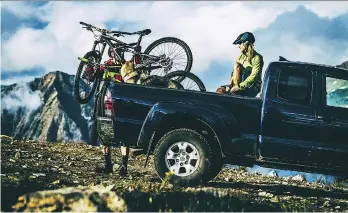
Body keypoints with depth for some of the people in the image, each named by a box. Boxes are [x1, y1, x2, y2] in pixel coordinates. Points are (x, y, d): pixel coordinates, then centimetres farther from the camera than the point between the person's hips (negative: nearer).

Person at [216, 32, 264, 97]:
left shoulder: (257, 58, -8)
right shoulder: (241, 57, 14)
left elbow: (254, 77, -18)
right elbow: (234, 73, 10)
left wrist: (239, 86, -23)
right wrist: (230, 84, -9)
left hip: (253, 88, -6)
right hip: (242, 86, 6)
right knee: (220, 90, -15)